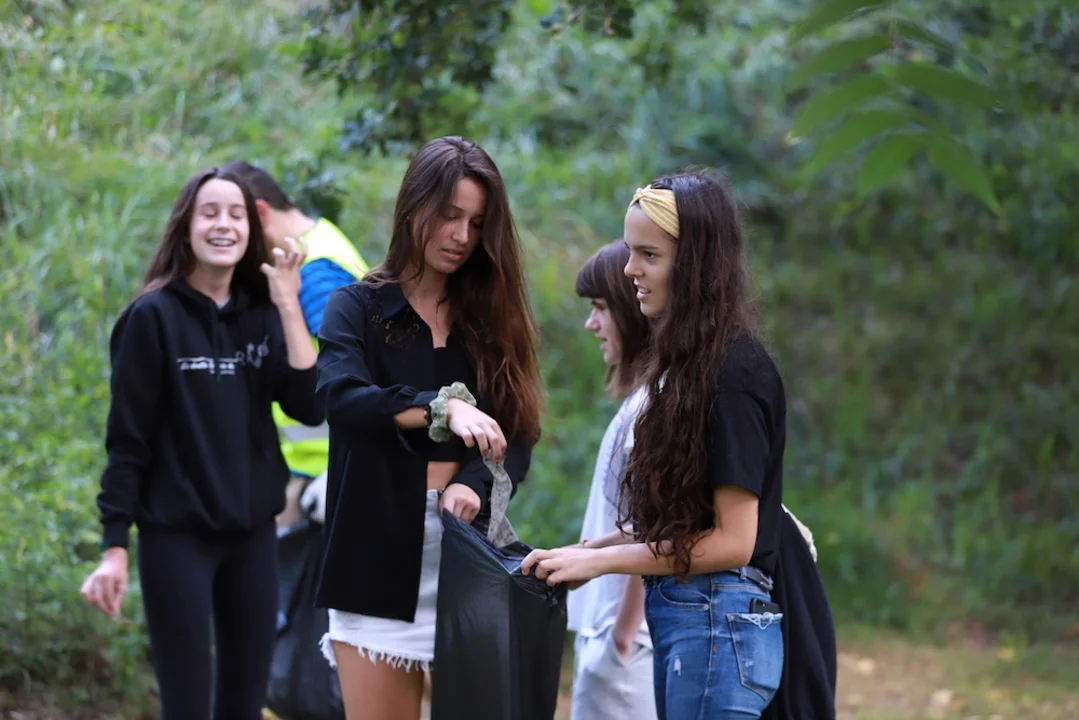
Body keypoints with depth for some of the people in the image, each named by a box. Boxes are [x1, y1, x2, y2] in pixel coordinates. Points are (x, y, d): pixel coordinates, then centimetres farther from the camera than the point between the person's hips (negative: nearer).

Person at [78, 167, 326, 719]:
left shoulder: (262, 316, 6)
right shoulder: (153, 317, -7)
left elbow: (311, 407, -7)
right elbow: (126, 440, -8)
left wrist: (289, 306, -10)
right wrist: (114, 548, -11)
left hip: (253, 534, 5)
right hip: (176, 535, -5)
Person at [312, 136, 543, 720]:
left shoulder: (494, 317, 12)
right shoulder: (358, 309, 3)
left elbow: (518, 437, 4)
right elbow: (342, 398, -16)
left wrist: (473, 484, -18)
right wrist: (445, 406, -31)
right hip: (380, 558, -2)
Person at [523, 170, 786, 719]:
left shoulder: (734, 372, -14)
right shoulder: (688, 364, 13)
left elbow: (733, 540, -15)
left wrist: (599, 561, -11)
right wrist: (581, 552, 4)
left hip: (719, 623, -9)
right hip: (679, 615, 9)